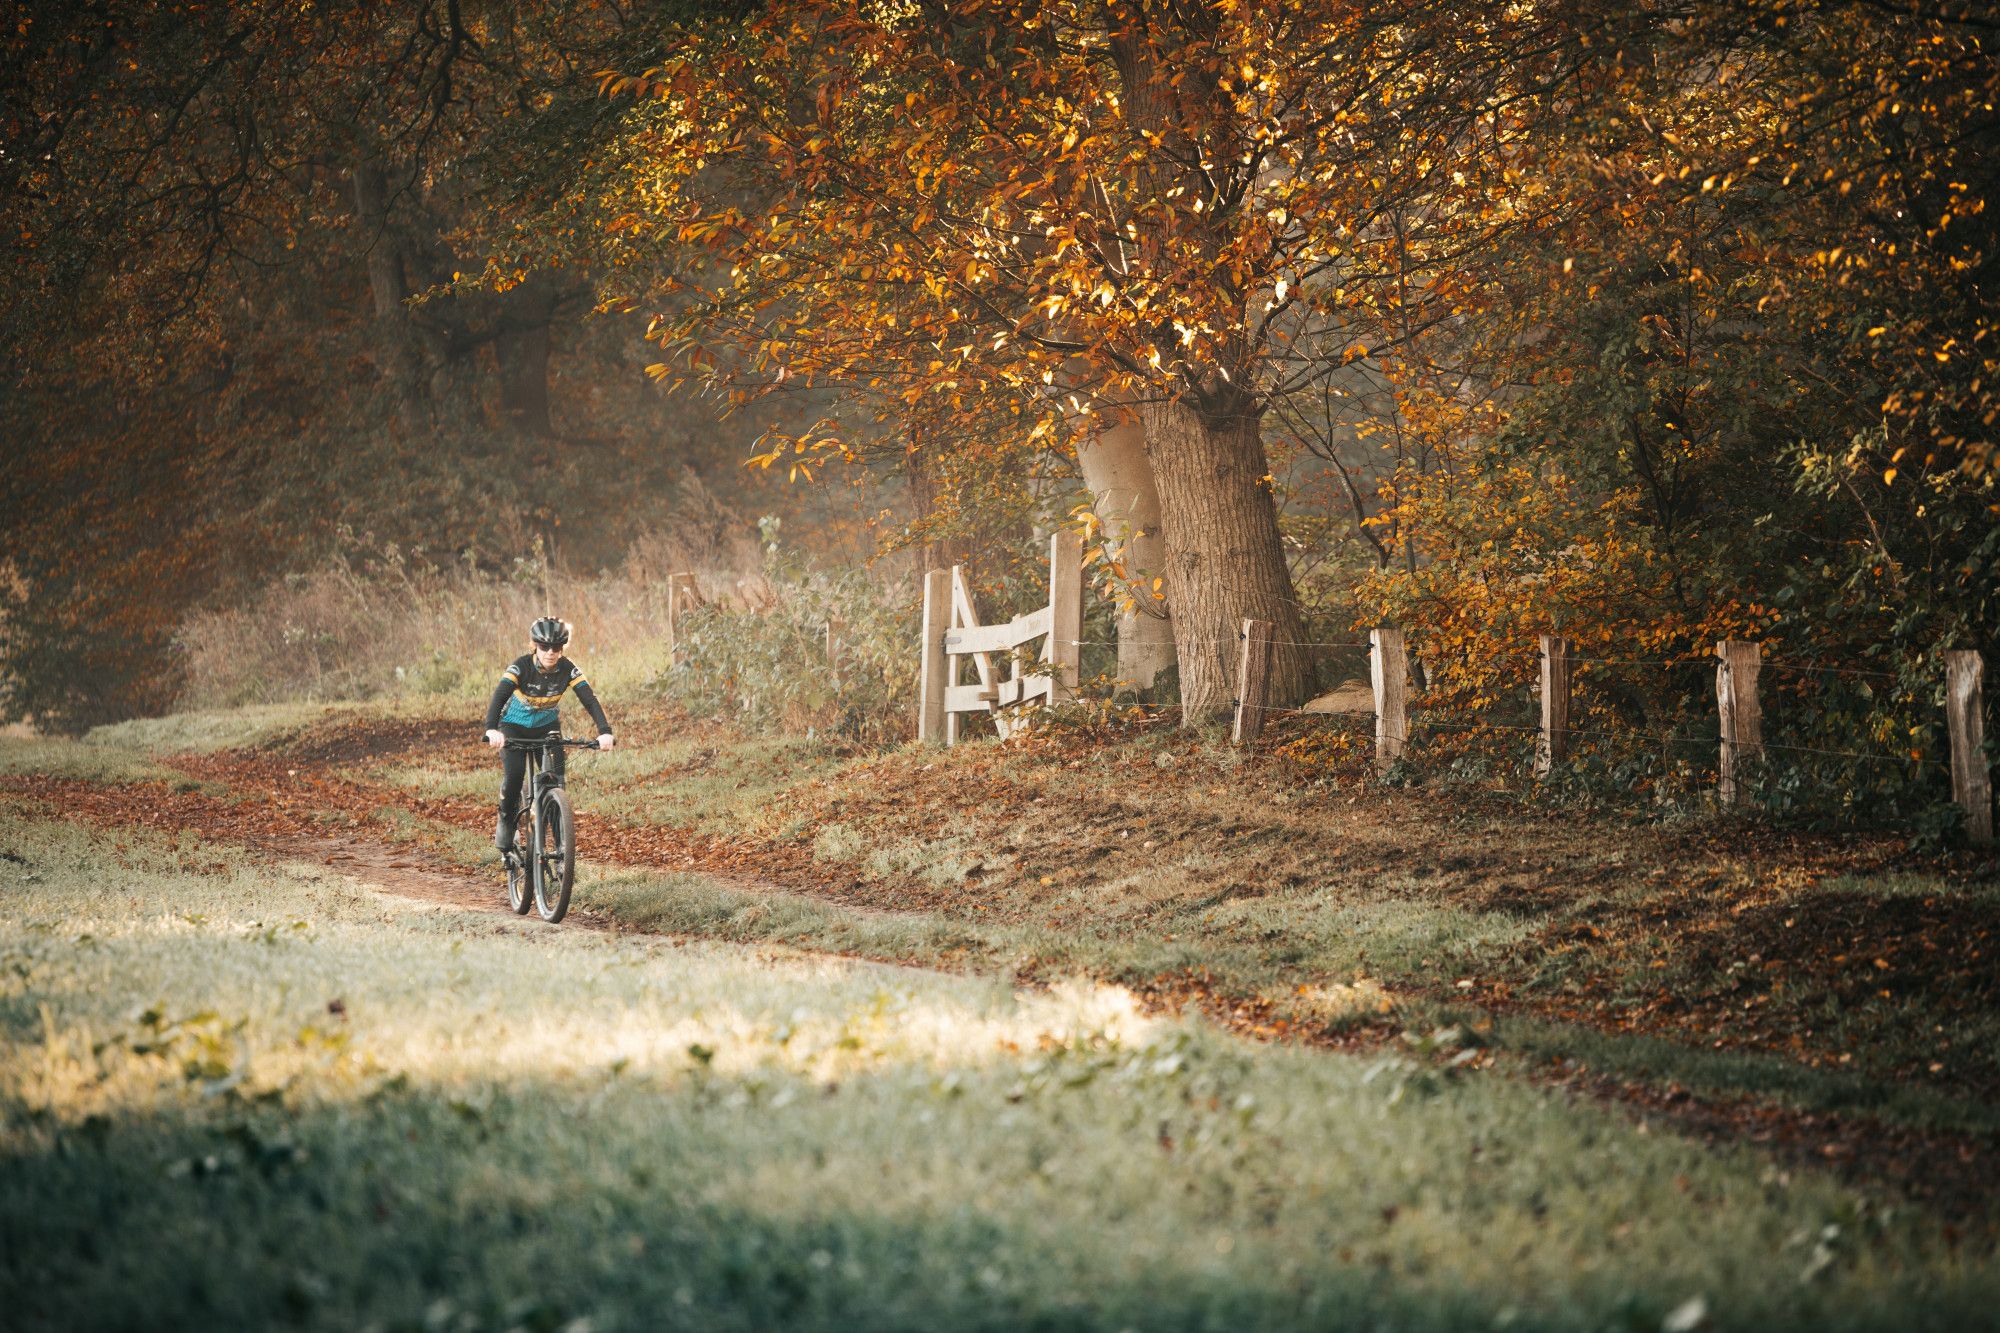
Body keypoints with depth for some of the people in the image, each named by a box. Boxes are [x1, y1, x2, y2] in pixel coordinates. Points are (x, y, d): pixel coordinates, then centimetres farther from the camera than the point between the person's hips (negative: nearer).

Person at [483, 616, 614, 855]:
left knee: (556, 776, -17)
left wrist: (604, 732, -44)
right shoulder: (521, 666, -27)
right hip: (514, 726, -2)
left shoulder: (568, 669, -21)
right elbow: (499, 697, -39)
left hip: (547, 727, 2)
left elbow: (590, 700, -28)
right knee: (514, 775, -24)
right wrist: (491, 729, -57)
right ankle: (506, 821, 2)